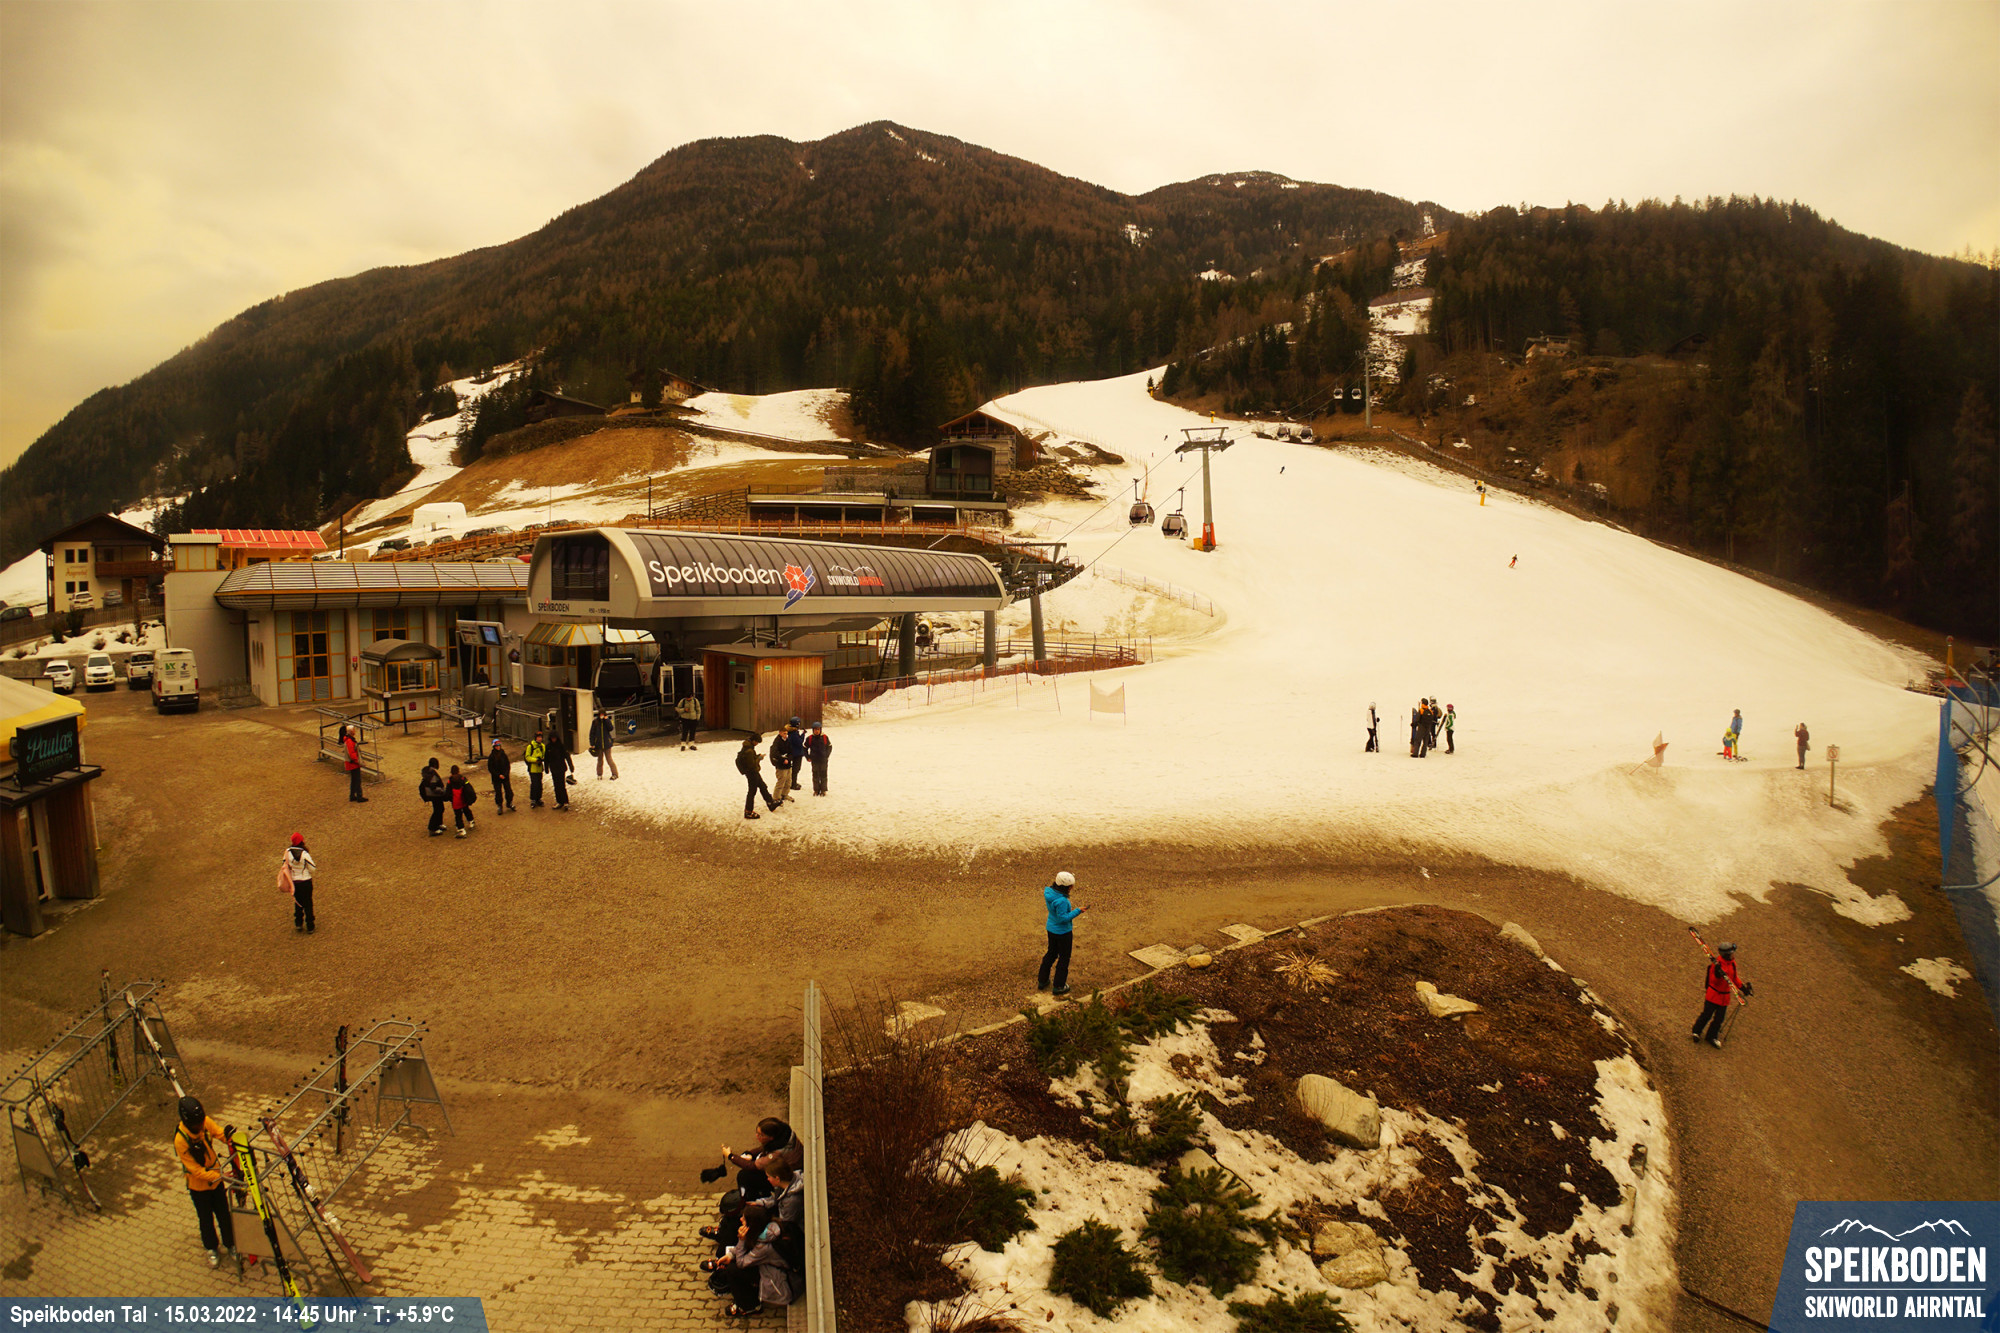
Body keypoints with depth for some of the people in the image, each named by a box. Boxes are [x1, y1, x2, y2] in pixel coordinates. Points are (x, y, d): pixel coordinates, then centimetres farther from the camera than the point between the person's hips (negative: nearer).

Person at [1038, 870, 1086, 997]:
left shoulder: (1049, 892, -7)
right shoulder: (1061, 901, -33)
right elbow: (1063, 918, -27)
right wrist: (1077, 911, -23)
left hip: (1051, 928, 8)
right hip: (1063, 932, -8)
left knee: (1051, 953, 26)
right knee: (1064, 958, 12)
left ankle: (1042, 981, 38)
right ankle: (1058, 986, 25)